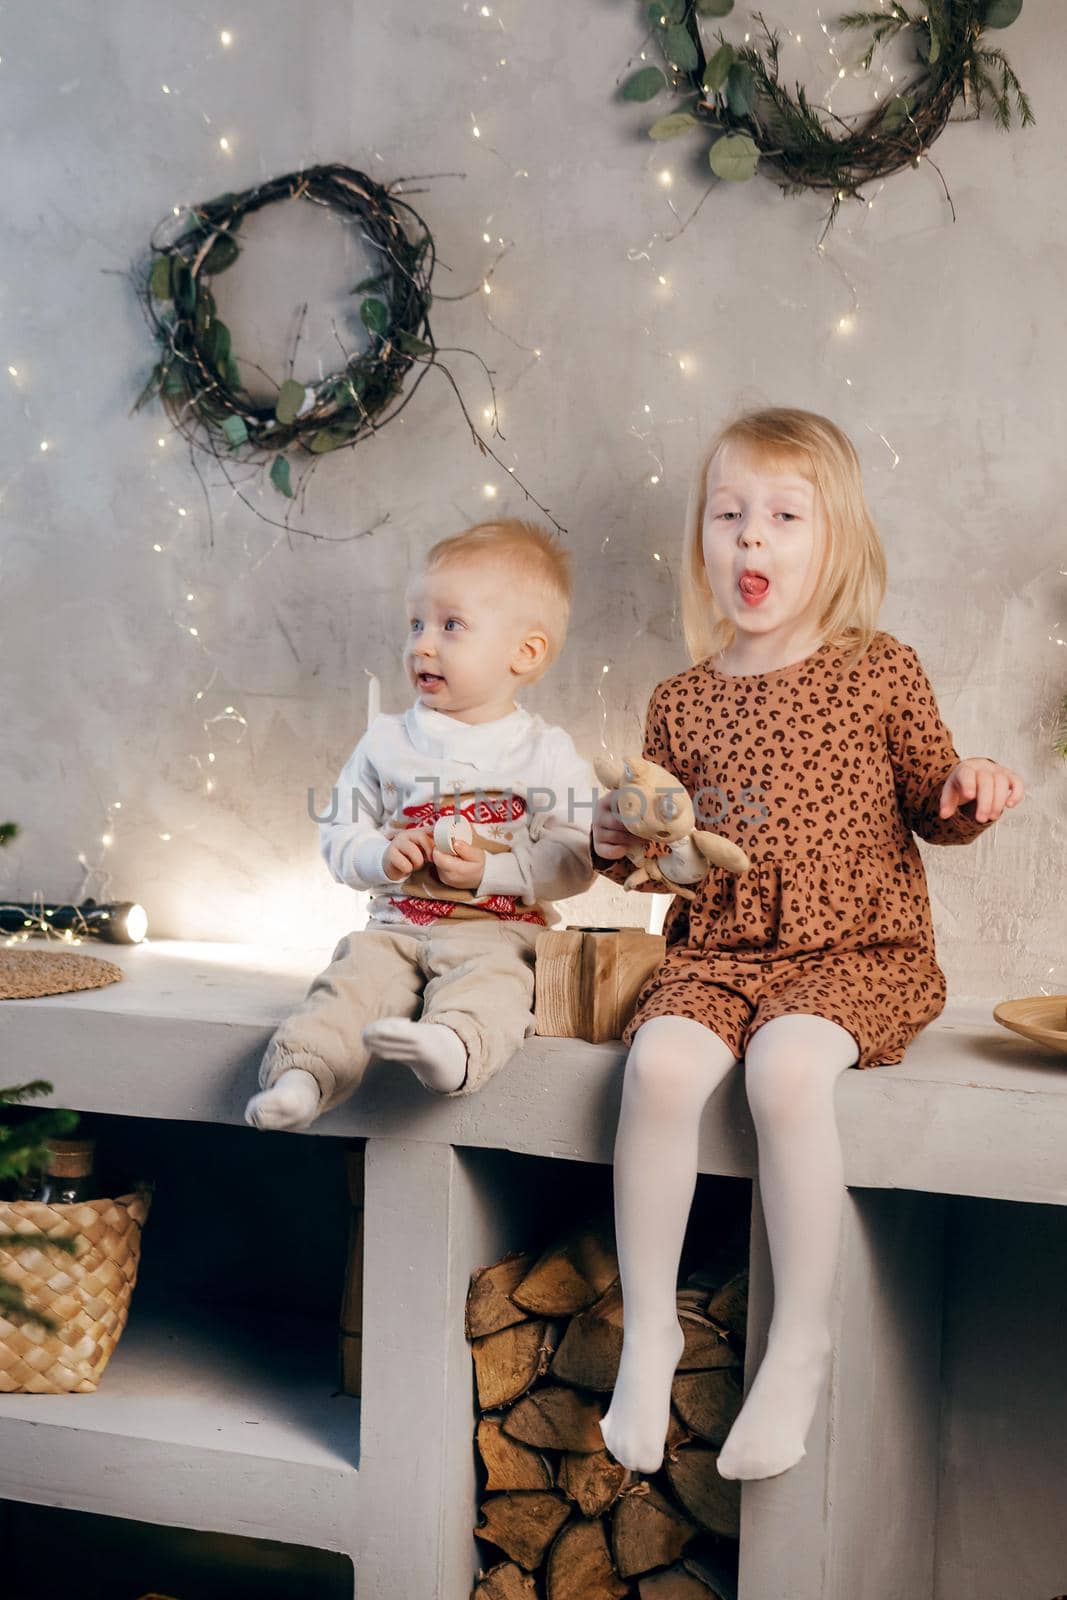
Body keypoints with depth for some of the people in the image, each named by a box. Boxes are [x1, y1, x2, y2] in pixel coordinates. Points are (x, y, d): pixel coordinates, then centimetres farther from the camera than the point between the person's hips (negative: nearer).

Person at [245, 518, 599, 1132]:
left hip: (499, 929, -4)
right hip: (399, 923, 4)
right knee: (359, 968, -25)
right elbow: (339, 835, 13)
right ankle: (305, 1070, -37)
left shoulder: (546, 751, 2)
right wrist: (383, 858, -9)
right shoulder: (388, 740, 12)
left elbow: (578, 859, -6)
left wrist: (490, 869, -18)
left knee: (488, 974, -35)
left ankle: (453, 1045, -62)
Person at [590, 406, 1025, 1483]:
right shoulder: (680, 705, 10)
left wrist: (966, 792, -11)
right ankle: (647, 1329, -9)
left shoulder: (878, 673, 3)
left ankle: (800, 1344, -14)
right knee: (660, 1063, -27)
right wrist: (618, 846, -2)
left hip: (856, 952, -3)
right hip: (713, 953, 3)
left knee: (785, 1067, -32)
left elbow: (929, 809, 10)